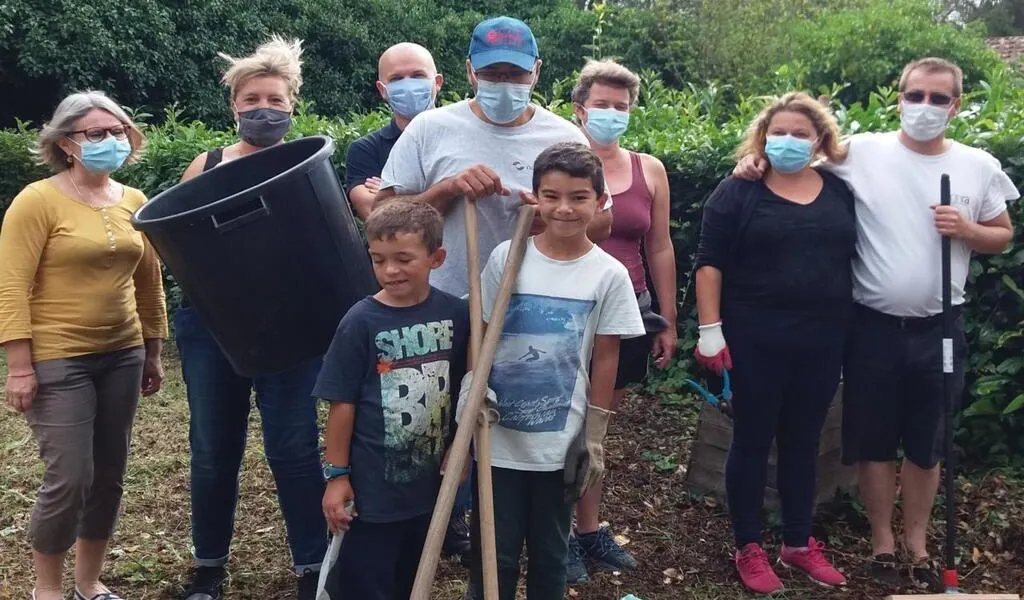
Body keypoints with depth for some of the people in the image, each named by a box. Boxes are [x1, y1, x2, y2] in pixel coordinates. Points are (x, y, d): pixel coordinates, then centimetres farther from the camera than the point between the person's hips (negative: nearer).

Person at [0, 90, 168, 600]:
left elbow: (149, 282, 13)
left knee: (109, 476, 11)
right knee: (69, 480, -5)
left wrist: (153, 352, 14)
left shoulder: (134, 202, 7)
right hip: (58, 361, -5)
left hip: (121, 357, 6)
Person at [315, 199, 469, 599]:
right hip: (372, 486, -4)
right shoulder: (361, 322, -13)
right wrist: (337, 475, -8)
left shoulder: (456, 315, -4)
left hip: (431, 482, 4)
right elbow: (342, 404, -10)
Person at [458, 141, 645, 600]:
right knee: (493, 553, 9)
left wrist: (594, 439, 1)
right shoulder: (506, 258, -5)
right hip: (499, 438, 0)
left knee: (549, 554, 16)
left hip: (561, 442, 0)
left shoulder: (609, 274, -5)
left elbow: (605, 359, -1)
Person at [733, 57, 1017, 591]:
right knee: (873, 440, 10)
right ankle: (881, 541, 29)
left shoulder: (979, 167, 1)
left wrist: (967, 230, -11)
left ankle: (916, 542, 34)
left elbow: (1003, 237, 11)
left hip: (939, 328, 2)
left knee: (926, 443, 15)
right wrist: (758, 160, -16)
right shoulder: (862, 152, -6)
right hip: (874, 326, -2)